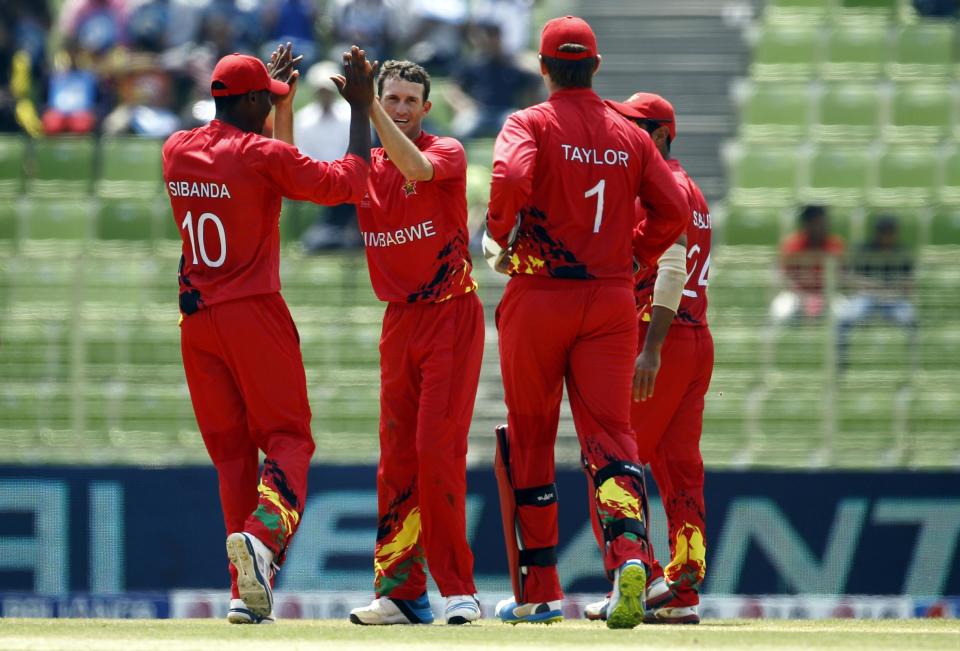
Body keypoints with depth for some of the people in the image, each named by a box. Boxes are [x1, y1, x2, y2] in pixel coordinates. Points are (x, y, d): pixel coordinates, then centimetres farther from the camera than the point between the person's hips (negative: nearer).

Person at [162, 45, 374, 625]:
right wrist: (360, 110, 0)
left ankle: (249, 591, 2)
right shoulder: (263, 155, -10)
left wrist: (275, 95, 39)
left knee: (231, 451, 8)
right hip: (255, 316, -5)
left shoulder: (177, 152, 8)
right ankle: (263, 534, -30)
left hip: (197, 323, 5)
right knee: (288, 438, -1)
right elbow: (348, 183, -10)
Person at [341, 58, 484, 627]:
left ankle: (458, 589, -8)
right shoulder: (363, 168, 10)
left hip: (452, 318, -5)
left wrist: (368, 106, -32)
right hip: (400, 322, 6)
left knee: (437, 451, -13)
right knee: (397, 457, 4)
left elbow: (416, 167, -27)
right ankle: (403, 593, 7)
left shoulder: (447, 152, -5)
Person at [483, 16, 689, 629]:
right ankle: (629, 551, -31)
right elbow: (674, 211, 2)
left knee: (529, 440, 10)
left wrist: (499, 239, -8)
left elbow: (511, 177, -23)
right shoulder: (631, 136, 8)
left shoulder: (531, 124, -4)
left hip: (539, 296, -2)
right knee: (610, 433, -3)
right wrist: (632, 256, 13)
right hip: (613, 301, 2)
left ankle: (538, 590, 14)